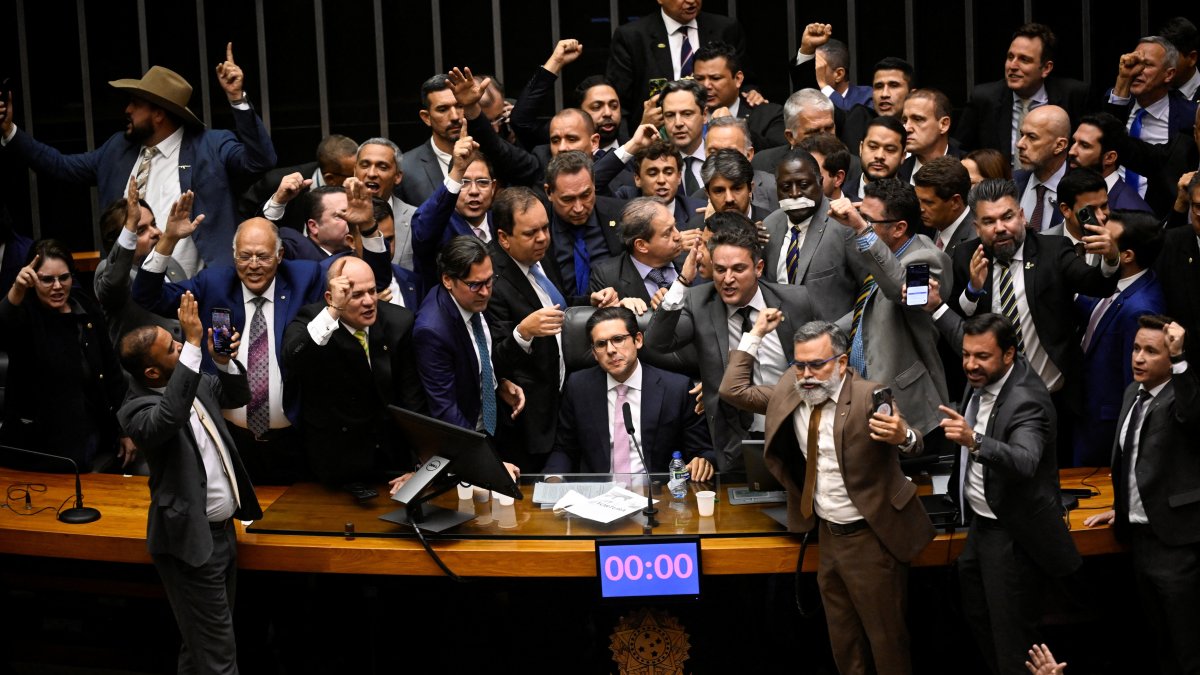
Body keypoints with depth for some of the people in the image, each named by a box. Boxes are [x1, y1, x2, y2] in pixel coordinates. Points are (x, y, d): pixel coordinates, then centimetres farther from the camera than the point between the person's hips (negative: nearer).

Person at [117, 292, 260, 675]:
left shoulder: (191, 380, 3)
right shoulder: (138, 410, -21)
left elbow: (237, 396, 17)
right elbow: (171, 415, -43)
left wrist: (224, 360, -6)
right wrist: (194, 343, -44)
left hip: (222, 529, 9)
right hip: (192, 541, -8)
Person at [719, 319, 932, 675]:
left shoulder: (869, 395, -18)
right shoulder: (790, 391, 1)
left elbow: (912, 443, -25)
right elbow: (733, 390, 6)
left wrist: (903, 436, -50)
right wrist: (755, 334, 3)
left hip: (871, 537, -6)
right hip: (828, 535, 7)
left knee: (886, 638, 4)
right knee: (843, 642, 19)